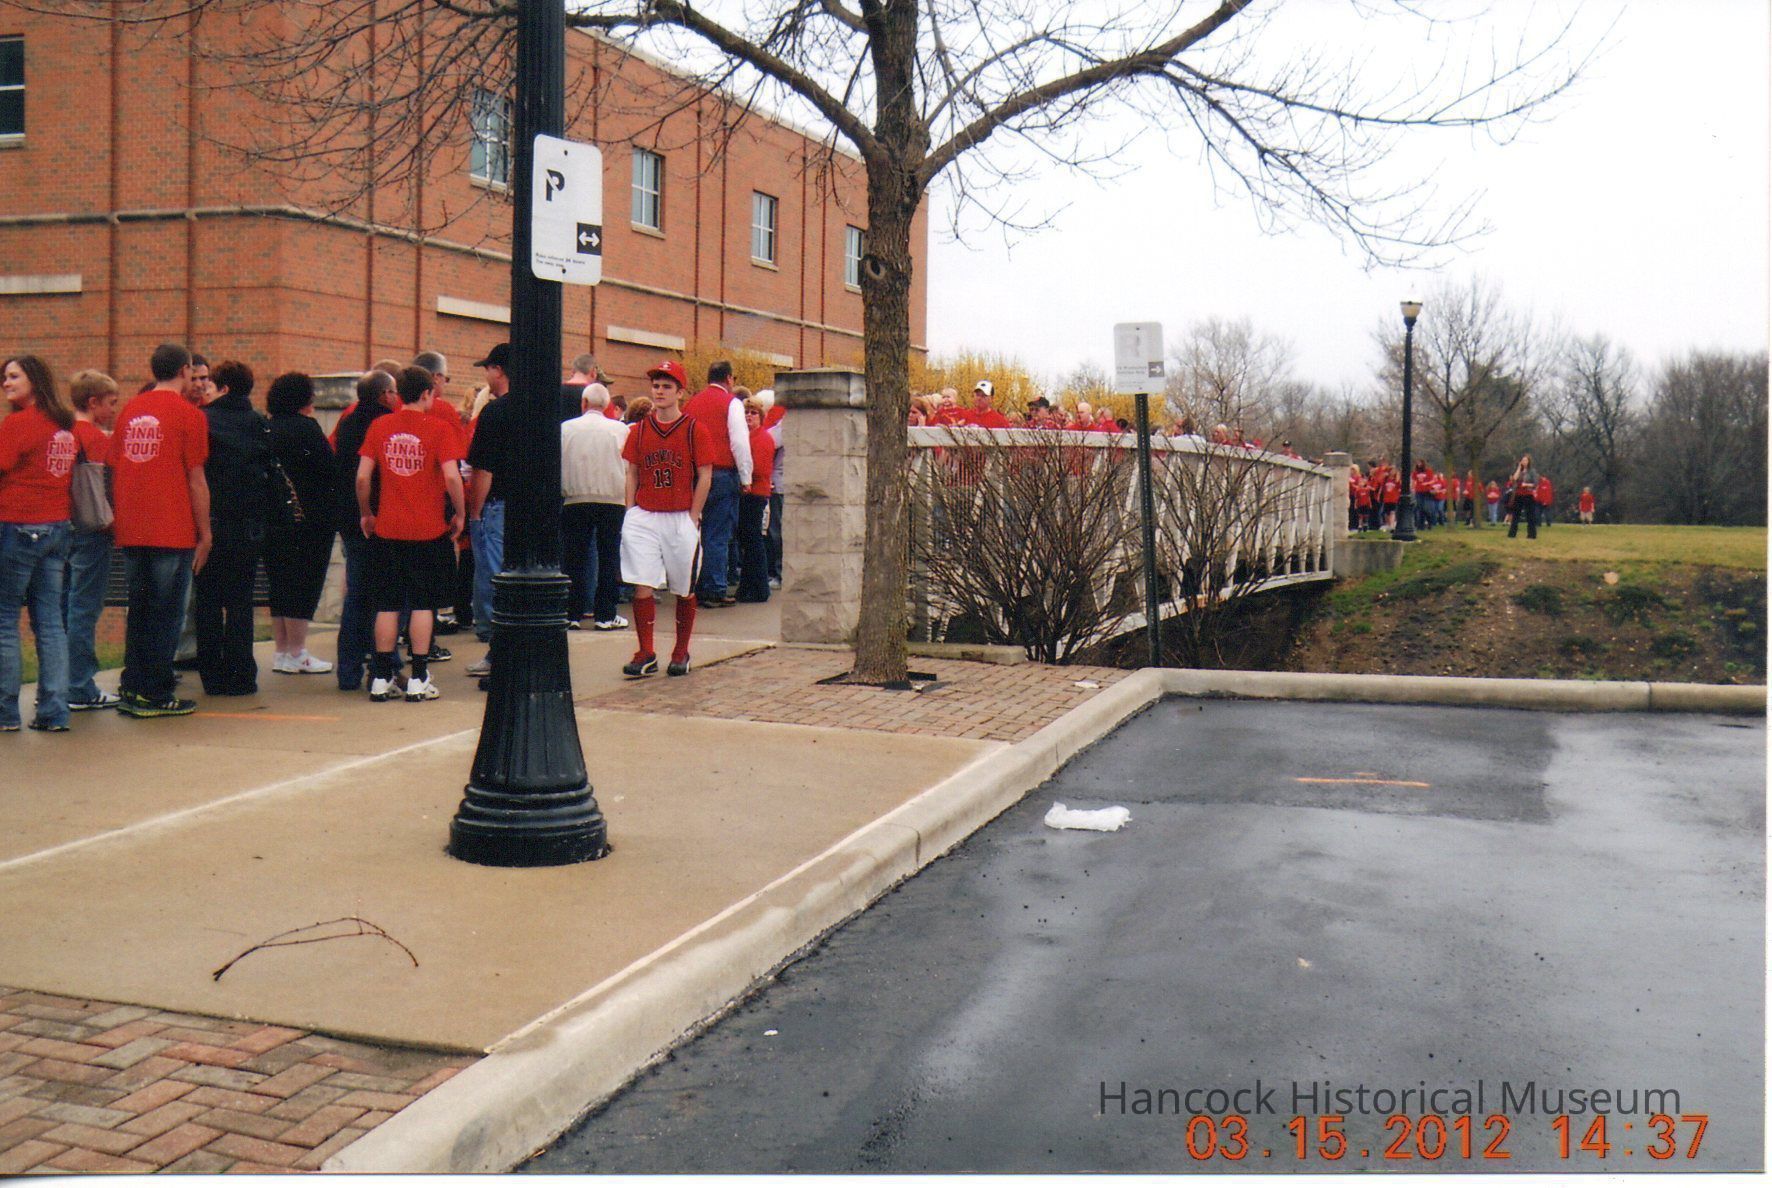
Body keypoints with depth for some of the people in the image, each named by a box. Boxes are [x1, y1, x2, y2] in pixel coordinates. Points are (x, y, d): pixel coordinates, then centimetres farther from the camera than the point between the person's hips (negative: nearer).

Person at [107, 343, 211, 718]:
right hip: (173, 532, -6)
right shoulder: (188, 414, -7)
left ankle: (132, 688, 18)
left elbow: (114, 470, 12)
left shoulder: (130, 410, 10)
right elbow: (195, 480, -8)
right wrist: (204, 533, -2)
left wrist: (120, 519, 19)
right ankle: (156, 696, 4)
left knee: (138, 610, 15)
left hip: (131, 531, 6)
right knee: (167, 613, 1)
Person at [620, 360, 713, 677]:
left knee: (685, 591, 6)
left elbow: (705, 477, -2)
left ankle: (681, 653, 20)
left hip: (681, 518, -2)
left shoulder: (695, 429, -1)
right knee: (641, 586, -6)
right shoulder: (639, 430, 8)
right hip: (644, 517, 2)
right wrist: (631, 513, 2)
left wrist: (692, 517, -7)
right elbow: (632, 475, 12)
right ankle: (646, 654, 1)